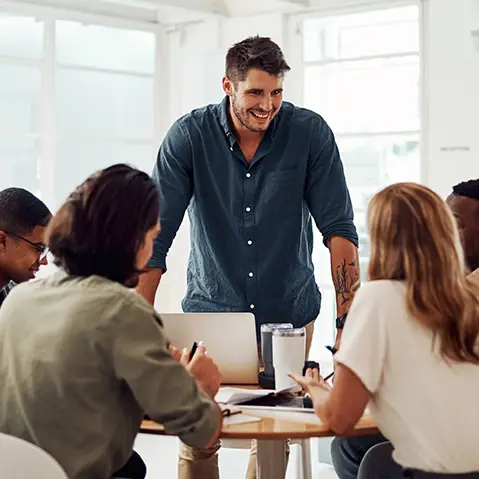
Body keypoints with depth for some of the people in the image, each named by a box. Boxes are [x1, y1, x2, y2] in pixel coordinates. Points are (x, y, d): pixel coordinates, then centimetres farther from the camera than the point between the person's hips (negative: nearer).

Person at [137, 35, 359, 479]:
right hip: (211, 308, 0)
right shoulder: (189, 136, -11)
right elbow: (155, 234, -13)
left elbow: (339, 229, -10)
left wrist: (349, 322, -18)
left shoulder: (310, 133, -9)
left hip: (287, 313, 1)